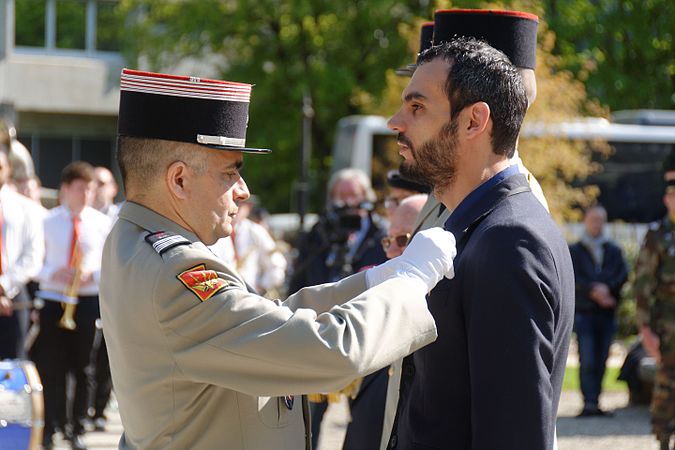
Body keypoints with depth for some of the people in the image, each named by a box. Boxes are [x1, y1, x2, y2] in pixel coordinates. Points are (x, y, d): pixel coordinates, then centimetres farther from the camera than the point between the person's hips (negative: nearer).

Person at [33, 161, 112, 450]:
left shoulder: (101, 223, 3)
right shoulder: (47, 221, 1)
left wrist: (93, 273, -15)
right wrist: (52, 274, -17)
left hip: (88, 302, 1)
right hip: (53, 300, -1)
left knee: (82, 369, 4)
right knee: (51, 369, 0)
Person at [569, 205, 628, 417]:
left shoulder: (614, 251, 16)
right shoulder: (575, 250, 8)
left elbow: (623, 275, 2)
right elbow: (573, 278, -4)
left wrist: (606, 288, -15)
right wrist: (594, 292, -16)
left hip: (607, 312, 3)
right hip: (584, 311, -3)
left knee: (601, 361, 2)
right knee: (587, 361, -12)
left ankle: (595, 404, 8)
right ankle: (589, 403, -15)